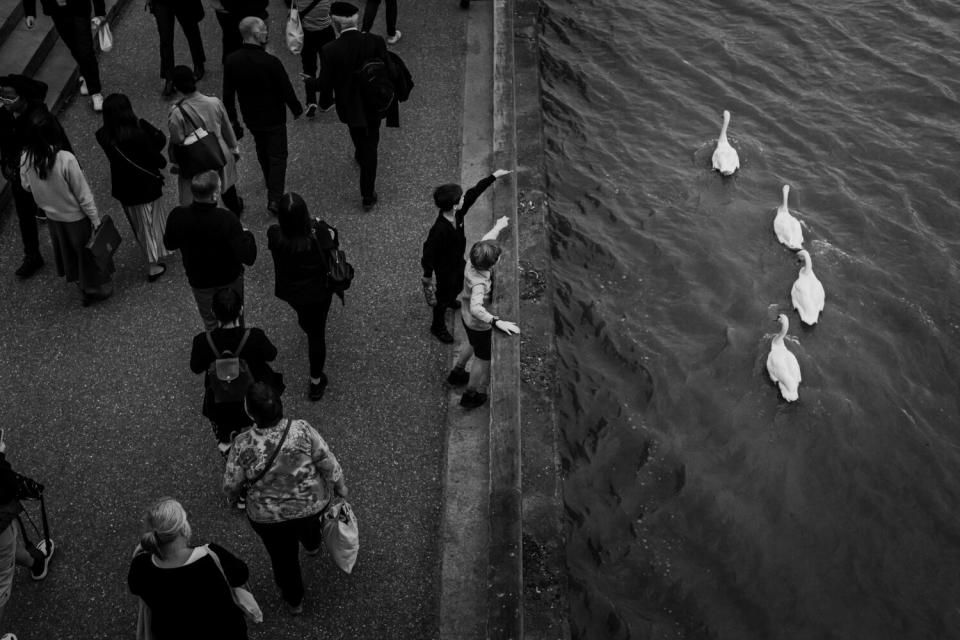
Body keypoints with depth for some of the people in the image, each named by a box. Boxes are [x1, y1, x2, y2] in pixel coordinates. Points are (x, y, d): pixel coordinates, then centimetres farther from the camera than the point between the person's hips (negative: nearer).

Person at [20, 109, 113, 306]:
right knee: (90, 251, 20)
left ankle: (83, 288, 45)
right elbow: (83, 194, -22)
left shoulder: (26, 159, -18)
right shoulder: (65, 159, -32)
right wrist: (95, 219, -11)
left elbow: (27, 186, 1)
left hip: (53, 217, 5)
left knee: (68, 253, 26)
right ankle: (99, 287, 40)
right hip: (76, 217, -5)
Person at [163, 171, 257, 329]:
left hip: (198, 280, 2)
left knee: (209, 321, 28)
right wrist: (247, 234, -13)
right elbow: (247, 257, -31)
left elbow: (169, 244, -3)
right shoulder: (226, 219, -34)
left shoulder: (178, 216, -24)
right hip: (229, 279, -2)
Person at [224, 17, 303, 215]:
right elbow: (286, 90, -17)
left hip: (251, 117, 5)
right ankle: (275, 199, 4)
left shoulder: (231, 61, -14)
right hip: (274, 118, -5)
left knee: (262, 151, 28)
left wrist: (232, 118, 11)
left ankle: (270, 182, 50)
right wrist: (296, 109, 2)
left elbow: (228, 94, -4)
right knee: (277, 156, 8)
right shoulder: (271, 62, -28)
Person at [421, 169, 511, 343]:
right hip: (445, 267, -8)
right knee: (444, 295, 17)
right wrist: (427, 275, -19)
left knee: (459, 285, 34)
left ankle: (450, 300, 69)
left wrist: (494, 176, -1)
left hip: (458, 260, 8)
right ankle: (438, 327, 44)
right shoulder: (439, 229, -43)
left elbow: (474, 192, -8)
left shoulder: (458, 213, -21)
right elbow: (428, 252, -31)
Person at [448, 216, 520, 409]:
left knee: (472, 344, 36)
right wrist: (497, 322, -63)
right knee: (483, 359, 18)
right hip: (479, 324, -8)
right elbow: (477, 309, -57)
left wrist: (498, 227, 15)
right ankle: (471, 395, 39)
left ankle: (457, 373, 61)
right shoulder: (479, 283, -43)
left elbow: (487, 239, 0)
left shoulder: (474, 262, -20)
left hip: (467, 316, 8)